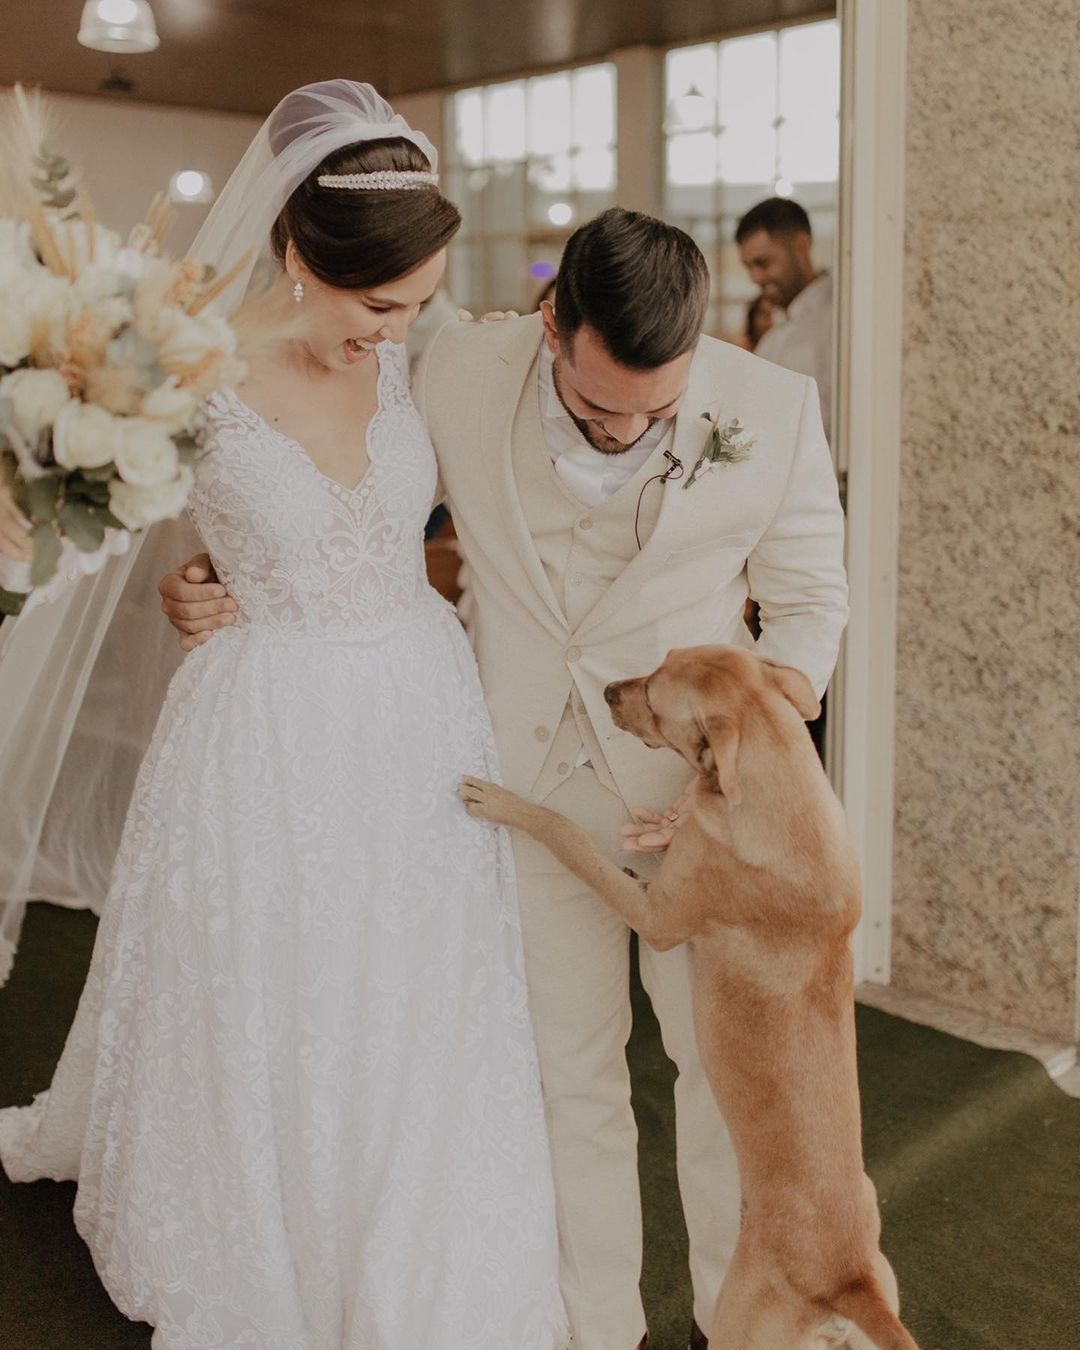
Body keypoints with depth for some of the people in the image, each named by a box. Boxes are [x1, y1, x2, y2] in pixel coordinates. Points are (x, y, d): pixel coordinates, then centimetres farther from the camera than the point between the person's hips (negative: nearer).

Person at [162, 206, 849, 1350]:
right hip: (531, 776, 1)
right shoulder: (457, 374, -14)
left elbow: (809, 601, -2)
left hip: (695, 786, 0)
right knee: (570, 1073, 13)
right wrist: (213, 572, -10)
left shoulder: (775, 411, -16)